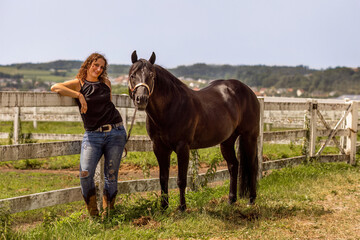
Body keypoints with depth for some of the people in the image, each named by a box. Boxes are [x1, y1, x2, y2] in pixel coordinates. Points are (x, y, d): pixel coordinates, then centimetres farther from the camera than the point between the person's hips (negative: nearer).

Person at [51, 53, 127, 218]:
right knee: (85, 173, -17)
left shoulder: (106, 83, 12)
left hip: (115, 132, 3)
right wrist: (79, 95, -17)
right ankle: (93, 213, -1)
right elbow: (55, 87, -13)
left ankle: (107, 213, 13)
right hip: (92, 135, -2)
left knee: (111, 175, 1)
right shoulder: (79, 84, 2)